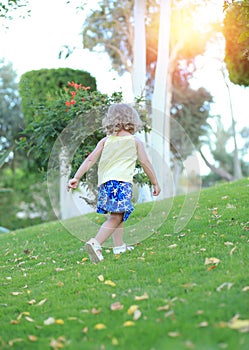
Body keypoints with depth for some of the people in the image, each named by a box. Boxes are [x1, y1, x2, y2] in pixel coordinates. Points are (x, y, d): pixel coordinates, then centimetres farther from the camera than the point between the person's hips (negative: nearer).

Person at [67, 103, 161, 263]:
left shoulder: (105, 141, 16)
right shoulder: (135, 141, 9)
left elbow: (90, 159, 8)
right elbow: (146, 163, 11)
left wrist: (76, 178, 7)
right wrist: (155, 183, 20)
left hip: (105, 182, 5)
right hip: (122, 182, -5)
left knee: (116, 215, 21)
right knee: (116, 217, -11)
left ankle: (119, 245, 29)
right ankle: (96, 243, -29)